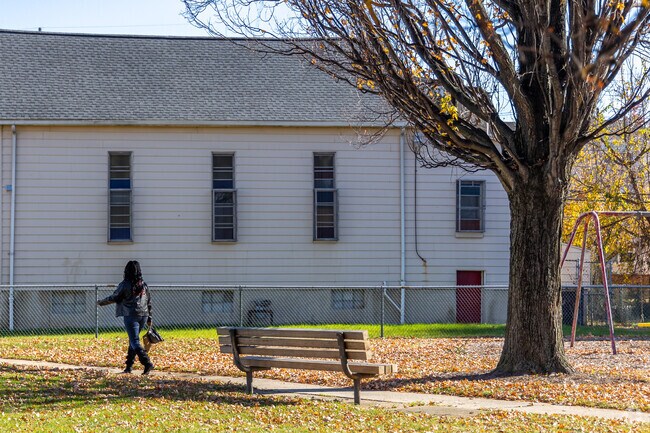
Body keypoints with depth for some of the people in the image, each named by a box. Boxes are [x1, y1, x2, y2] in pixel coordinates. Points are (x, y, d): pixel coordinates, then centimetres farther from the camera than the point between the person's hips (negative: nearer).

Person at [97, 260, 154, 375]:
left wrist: (101, 302, 14)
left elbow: (114, 298, -2)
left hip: (131, 316, -6)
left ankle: (147, 363, -23)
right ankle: (129, 365, 20)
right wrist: (149, 318, 21)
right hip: (143, 316, 6)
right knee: (133, 340, 17)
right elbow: (149, 302, 14)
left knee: (135, 342, -8)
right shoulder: (144, 284, 10)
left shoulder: (125, 284, -8)